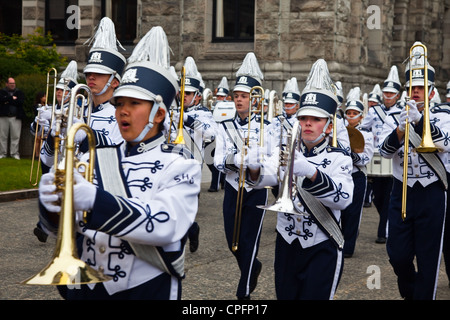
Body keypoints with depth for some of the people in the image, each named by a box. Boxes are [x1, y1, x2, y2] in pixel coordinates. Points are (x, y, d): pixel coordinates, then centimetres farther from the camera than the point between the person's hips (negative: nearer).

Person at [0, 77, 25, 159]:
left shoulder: (19, 92, 11)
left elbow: (21, 101, -7)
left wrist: (8, 101, -6)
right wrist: (12, 98, -8)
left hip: (15, 117, 0)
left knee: (15, 136, -3)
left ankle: (14, 153, 3)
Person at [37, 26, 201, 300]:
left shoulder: (180, 164, -8)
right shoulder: (99, 158, 6)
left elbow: (166, 225, -25)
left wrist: (95, 201, -36)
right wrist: (53, 203, -23)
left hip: (147, 291, -4)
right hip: (87, 288, 4)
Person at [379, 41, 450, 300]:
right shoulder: (394, 119, 5)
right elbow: (386, 150, -10)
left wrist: (419, 120, -29)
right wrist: (402, 128, -27)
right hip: (402, 193, 2)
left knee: (428, 258, 0)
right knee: (398, 255, 4)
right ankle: (409, 290, 33)